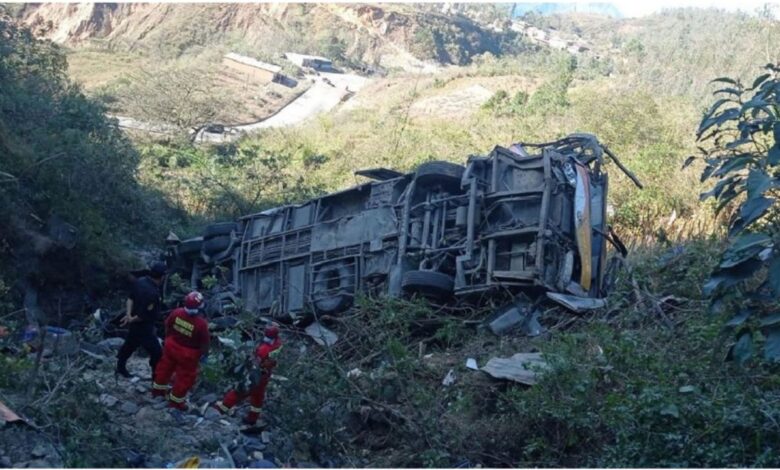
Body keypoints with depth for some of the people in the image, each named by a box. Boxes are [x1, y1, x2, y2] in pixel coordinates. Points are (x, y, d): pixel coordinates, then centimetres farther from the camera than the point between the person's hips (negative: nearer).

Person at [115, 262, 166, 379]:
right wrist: (132, 320, -12)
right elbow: (144, 315, -29)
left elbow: (130, 298, 5)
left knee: (130, 345, 29)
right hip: (144, 327, -10)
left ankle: (120, 368, 47)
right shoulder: (152, 293, -34)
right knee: (157, 353, 2)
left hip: (134, 325, 10)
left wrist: (129, 314, -5)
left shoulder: (139, 282, -5)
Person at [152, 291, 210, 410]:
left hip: (171, 346, 5)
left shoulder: (176, 313, -18)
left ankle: (158, 389, 48)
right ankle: (175, 400, 29)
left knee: (165, 367, 28)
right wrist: (204, 354, 1)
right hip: (188, 354, -5)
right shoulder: (201, 323, -31)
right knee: (185, 377, 15)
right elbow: (204, 343, -19)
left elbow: (167, 327, 1)